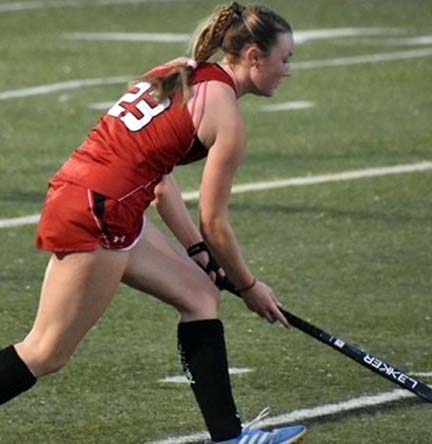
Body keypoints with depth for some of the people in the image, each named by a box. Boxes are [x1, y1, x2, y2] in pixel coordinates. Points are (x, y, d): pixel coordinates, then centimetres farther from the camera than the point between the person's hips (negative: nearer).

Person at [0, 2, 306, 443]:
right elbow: (215, 223, -4)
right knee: (46, 355, -4)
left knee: (200, 294, 14)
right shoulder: (226, 116, -9)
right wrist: (248, 286, 11)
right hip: (96, 214, -10)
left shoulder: (183, 74, 15)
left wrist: (198, 251, 16)